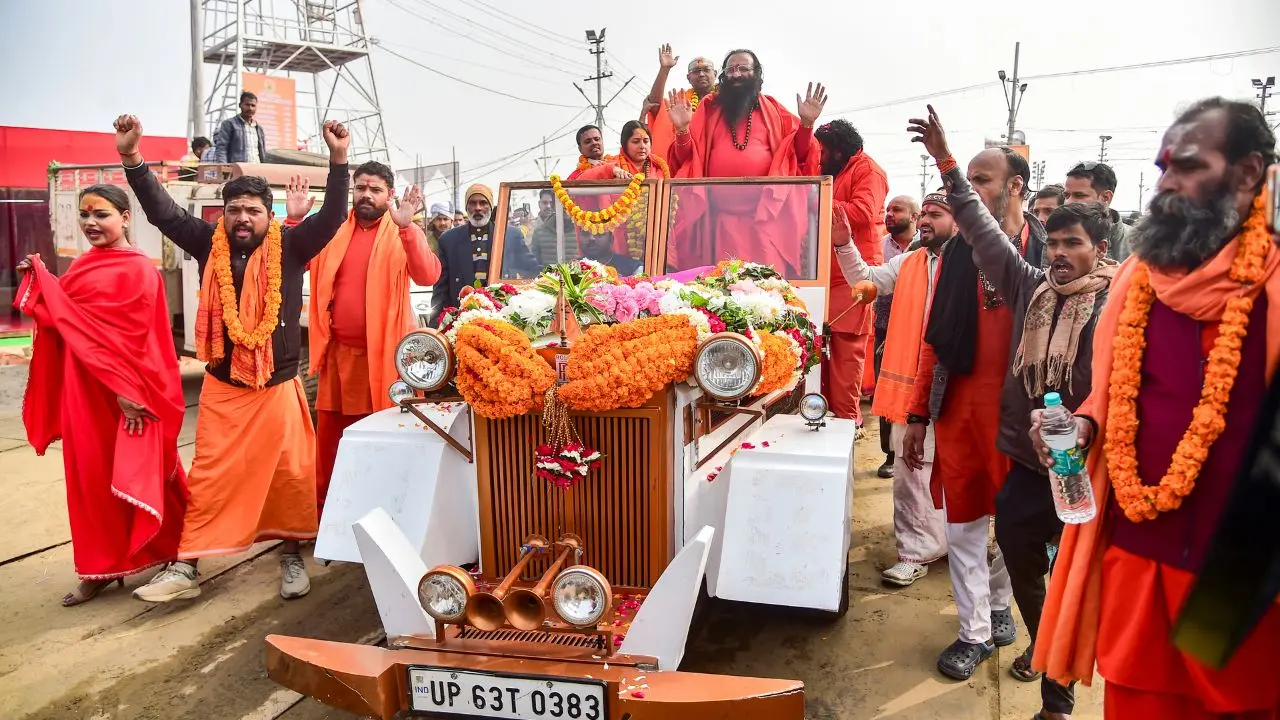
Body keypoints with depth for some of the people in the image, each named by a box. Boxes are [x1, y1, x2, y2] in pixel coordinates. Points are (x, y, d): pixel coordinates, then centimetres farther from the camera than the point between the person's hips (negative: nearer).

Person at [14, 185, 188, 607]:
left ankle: (173, 550, 19)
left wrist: (129, 390, -22)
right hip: (82, 386, 7)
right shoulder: (83, 265, 12)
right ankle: (101, 565, 23)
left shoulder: (137, 270, -12)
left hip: (122, 388, -7)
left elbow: (137, 338, -18)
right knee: (89, 473, 11)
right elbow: (60, 318, 10)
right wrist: (39, 282, -1)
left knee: (133, 472, 2)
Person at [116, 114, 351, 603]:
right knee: (208, 478, 5)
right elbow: (163, 212, 2)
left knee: (290, 475, 6)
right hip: (221, 388, 2)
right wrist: (132, 158, -8)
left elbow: (331, 217, -12)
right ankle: (185, 567, 13)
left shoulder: (290, 247, -3)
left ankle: (291, 556, 22)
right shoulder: (210, 245, 3)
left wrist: (338, 160, -23)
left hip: (278, 387, -1)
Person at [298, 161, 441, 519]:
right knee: (329, 439, 11)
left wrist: (405, 226, -29)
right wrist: (294, 221, -9)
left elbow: (428, 276, -19)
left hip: (382, 353, -4)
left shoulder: (404, 232, -2)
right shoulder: (333, 230, 9)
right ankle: (324, 514, 25)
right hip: (337, 352, 4)